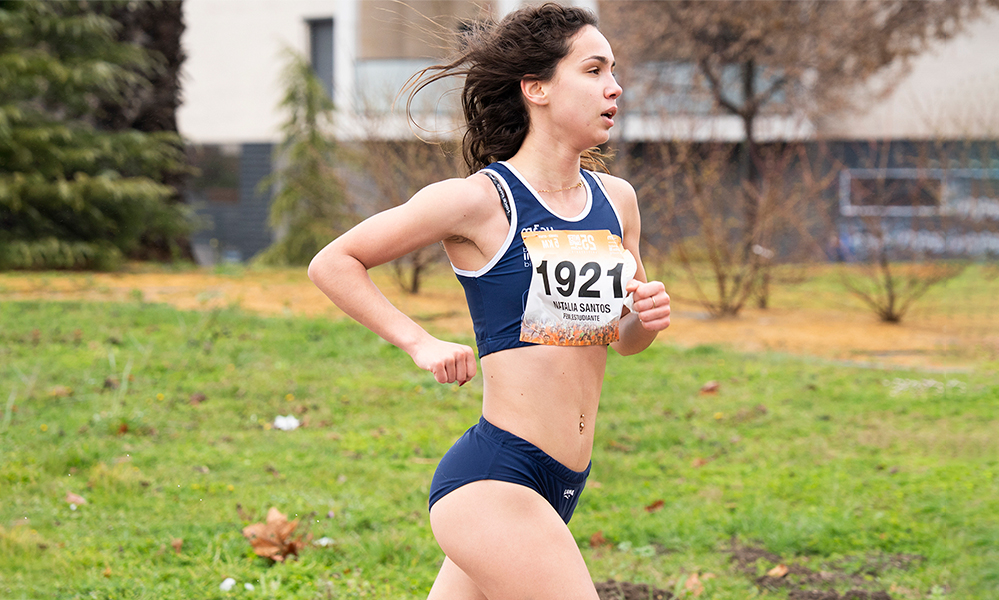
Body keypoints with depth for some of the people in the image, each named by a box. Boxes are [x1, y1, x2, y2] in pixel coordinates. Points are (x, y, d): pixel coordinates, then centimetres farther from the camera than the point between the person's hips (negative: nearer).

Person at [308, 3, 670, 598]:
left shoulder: (616, 199, 10)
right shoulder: (480, 201, -9)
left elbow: (623, 338, 23)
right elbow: (332, 263, -1)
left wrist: (648, 318, 1)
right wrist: (421, 343, -7)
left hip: (562, 485, 7)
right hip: (491, 480, -7)